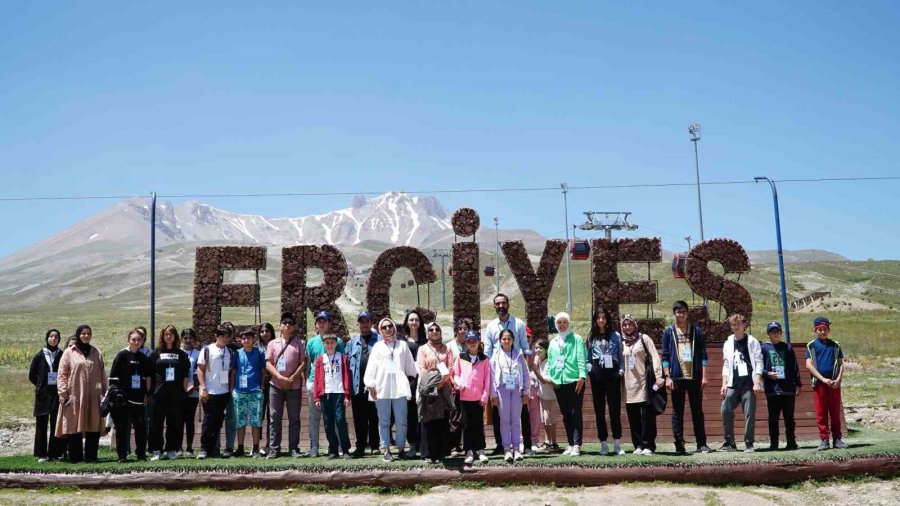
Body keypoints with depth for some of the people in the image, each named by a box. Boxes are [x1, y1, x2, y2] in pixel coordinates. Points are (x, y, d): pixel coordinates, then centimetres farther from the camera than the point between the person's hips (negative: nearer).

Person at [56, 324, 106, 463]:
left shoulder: (96, 353, 13)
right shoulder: (69, 353, 4)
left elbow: (102, 374, 13)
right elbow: (62, 375, 1)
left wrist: (103, 393, 7)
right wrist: (64, 394, -7)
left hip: (93, 397, 3)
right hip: (75, 396, -2)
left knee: (94, 427, 1)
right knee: (75, 426, -1)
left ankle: (91, 456, 8)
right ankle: (75, 457, 7)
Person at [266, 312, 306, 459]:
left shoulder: (300, 343, 5)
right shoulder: (273, 343, 9)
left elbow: (303, 363, -1)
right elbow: (268, 364, 1)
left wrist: (291, 379, -11)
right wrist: (280, 378, -12)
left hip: (294, 386, -1)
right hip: (276, 385, 1)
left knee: (294, 418, 3)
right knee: (274, 418, 2)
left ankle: (294, 449, 7)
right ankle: (274, 449, 7)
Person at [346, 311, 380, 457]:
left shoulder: (379, 340, 1)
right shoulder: (352, 342, 13)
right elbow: (347, 363, 8)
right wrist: (348, 386, 0)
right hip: (357, 386, 3)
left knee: (374, 417, 6)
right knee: (359, 419, 8)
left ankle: (374, 446, 15)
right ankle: (360, 446, 15)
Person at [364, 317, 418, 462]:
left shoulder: (402, 345, 12)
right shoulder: (378, 346, 9)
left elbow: (410, 365, 13)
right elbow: (372, 366, 4)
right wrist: (371, 385, -4)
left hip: (399, 387, 0)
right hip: (382, 387, 0)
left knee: (401, 420, 0)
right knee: (384, 421, 3)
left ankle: (401, 448, 10)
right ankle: (386, 450, 8)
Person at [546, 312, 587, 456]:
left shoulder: (577, 339, 1)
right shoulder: (553, 342, 16)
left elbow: (581, 358, -7)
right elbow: (550, 361, 19)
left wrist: (582, 376, -16)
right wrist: (548, 375, 6)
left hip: (574, 381, -5)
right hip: (558, 382, 5)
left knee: (575, 414, -6)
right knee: (566, 415, 9)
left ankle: (576, 445, -5)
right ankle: (571, 444, 16)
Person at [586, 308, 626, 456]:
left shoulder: (615, 336, 9)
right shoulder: (591, 337, 12)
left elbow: (621, 356, 9)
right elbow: (587, 358, 12)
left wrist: (621, 370, -4)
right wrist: (589, 369, -4)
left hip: (612, 373, -1)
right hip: (597, 374, 1)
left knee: (615, 408, -3)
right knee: (599, 409, 3)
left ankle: (617, 444, 1)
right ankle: (604, 444, 7)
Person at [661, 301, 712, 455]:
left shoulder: (696, 331, 7)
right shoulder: (668, 332, 6)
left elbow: (703, 355, 5)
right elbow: (665, 357, 4)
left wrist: (704, 376, -2)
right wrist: (667, 377, -4)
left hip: (694, 377, 0)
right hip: (677, 378, 0)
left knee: (697, 411, 5)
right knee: (677, 412, 3)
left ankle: (701, 444, 10)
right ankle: (679, 445, 7)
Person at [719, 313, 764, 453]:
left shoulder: (752, 342, 3)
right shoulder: (728, 343, 14)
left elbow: (758, 363, -1)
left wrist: (757, 382, -10)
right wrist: (724, 384, 7)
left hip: (749, 383, -3)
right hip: (733, 384, 3)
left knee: (749, 414, -4)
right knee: (725, 410, -6)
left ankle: (749, 444, 5)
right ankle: (729, 443, 3)